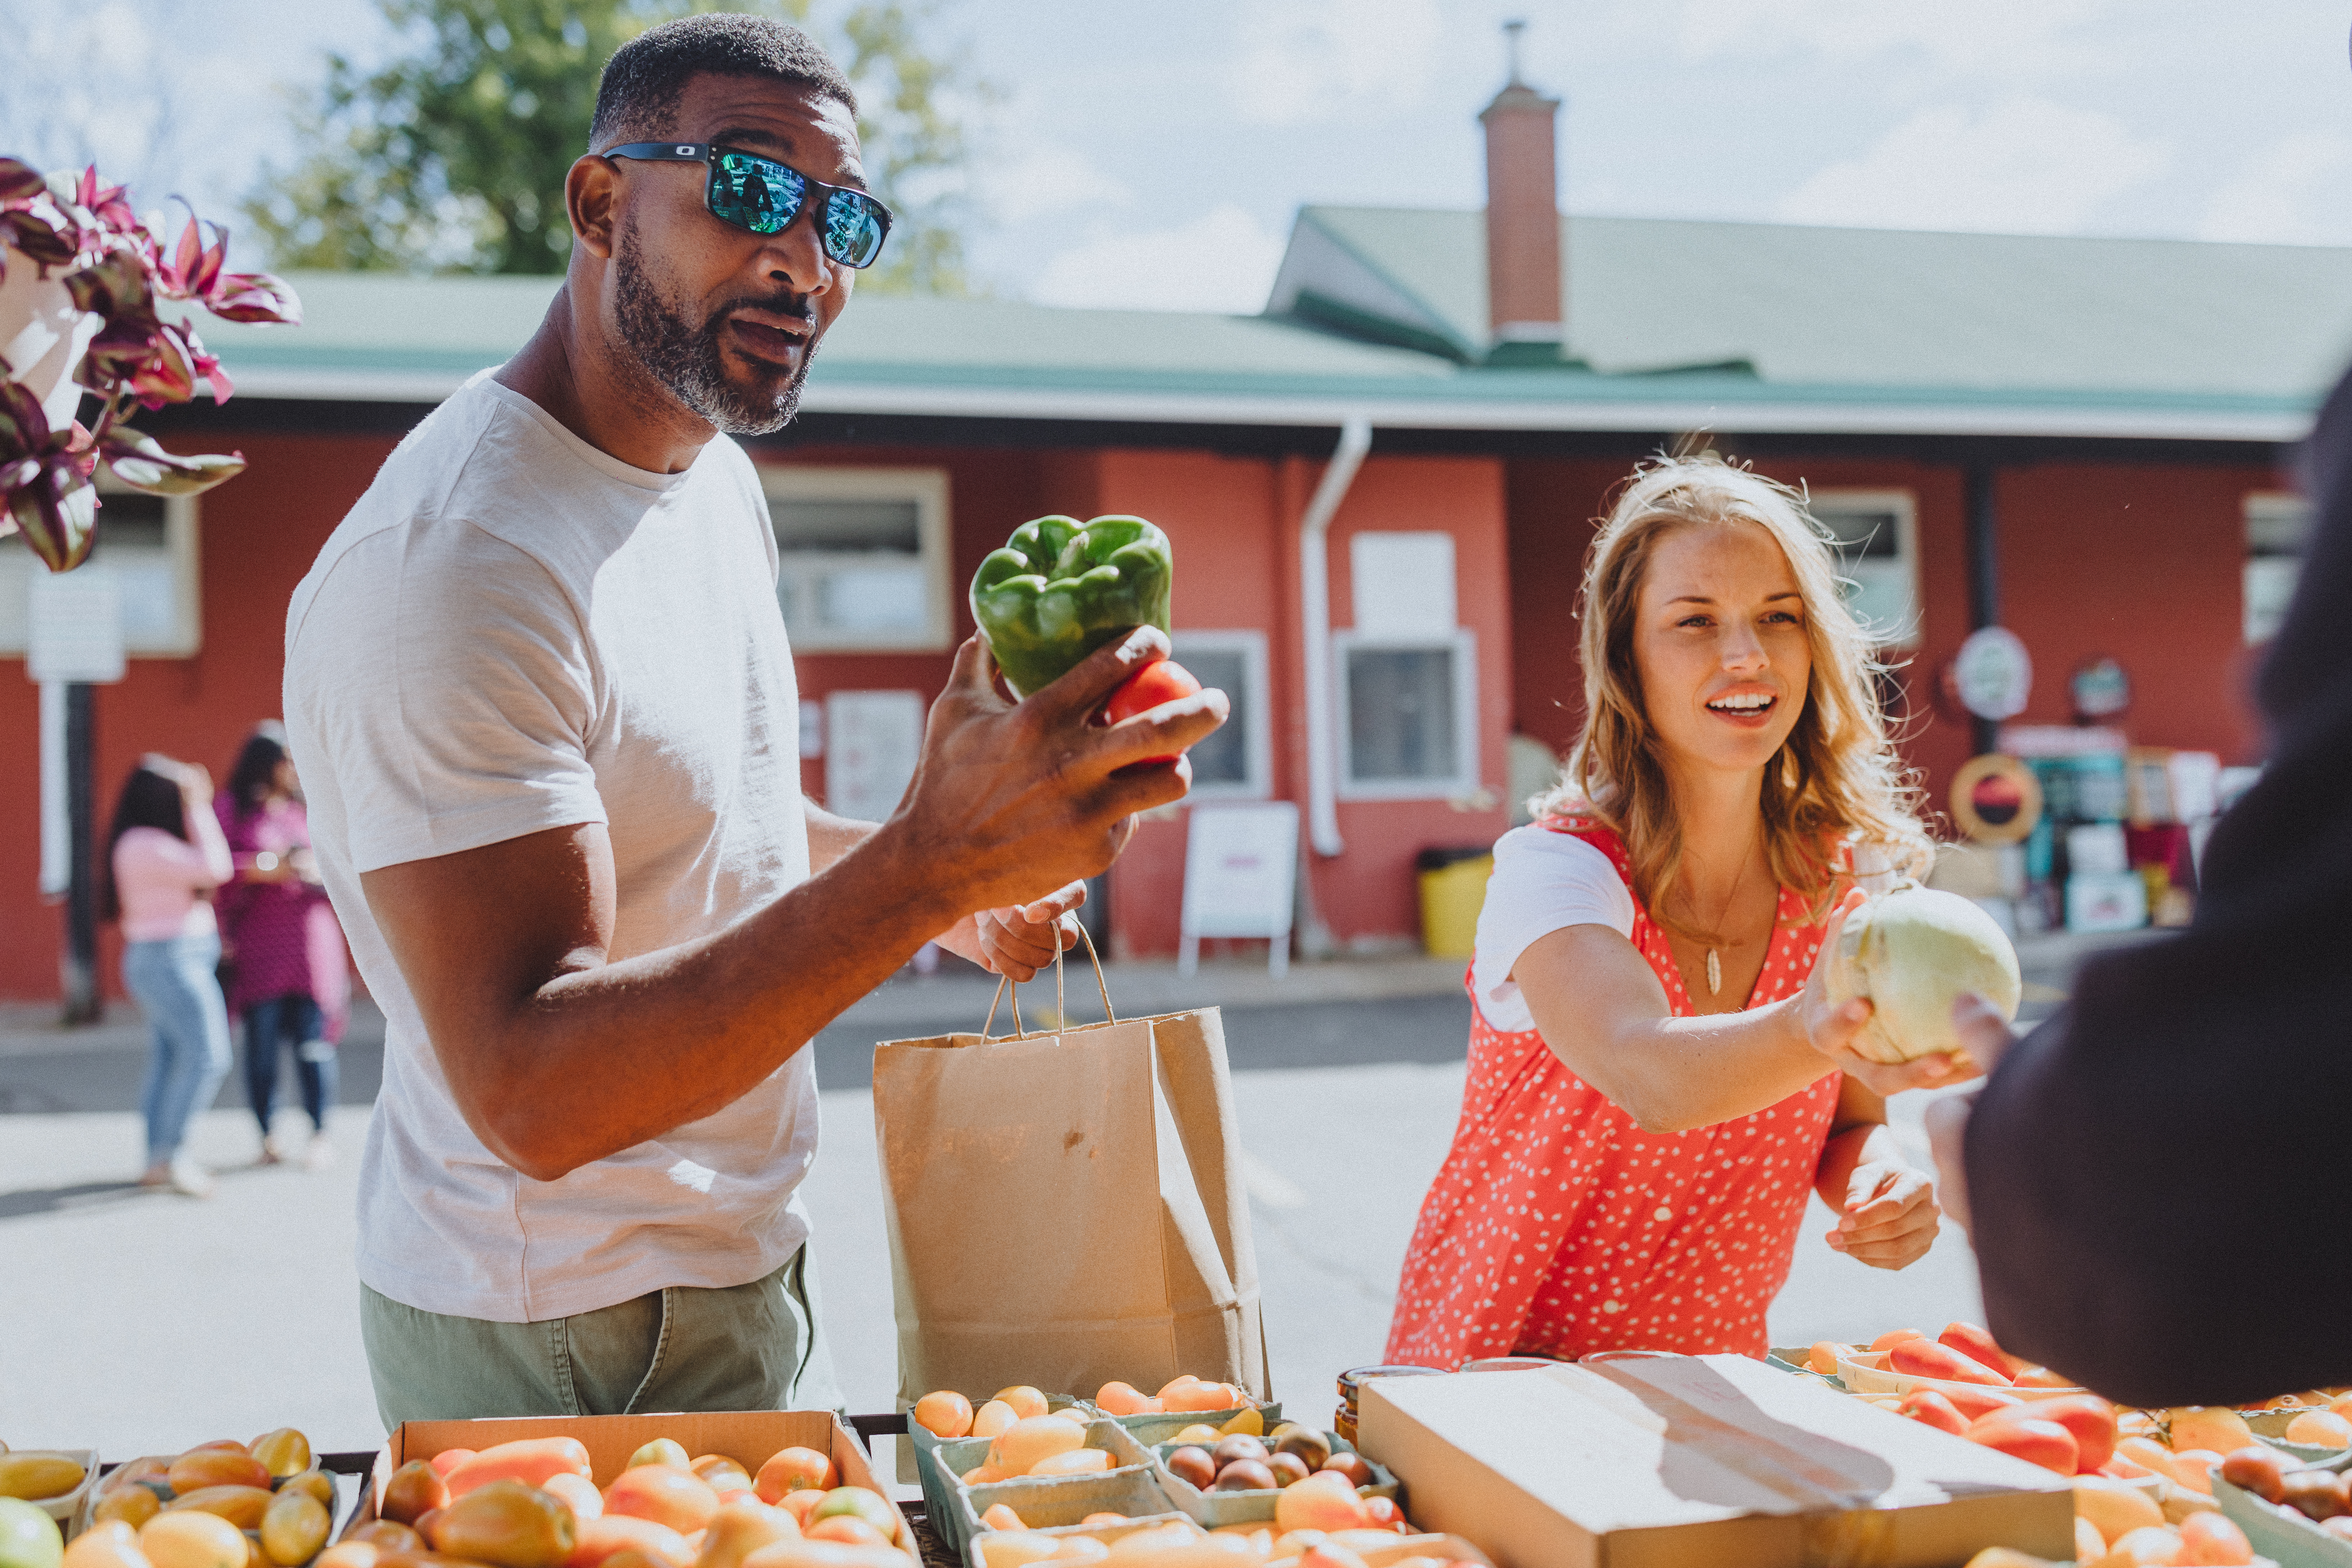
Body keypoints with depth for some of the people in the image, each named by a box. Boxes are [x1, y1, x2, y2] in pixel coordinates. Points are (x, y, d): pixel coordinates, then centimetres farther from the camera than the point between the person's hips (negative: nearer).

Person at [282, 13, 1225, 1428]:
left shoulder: (716, 473, 5)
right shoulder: (445, 563, -26)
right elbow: (531, 1093, -33)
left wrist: (934, 888, 4)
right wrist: (926, 865, -42)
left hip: (748, 1259, 9)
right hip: (564, 1348, -9)